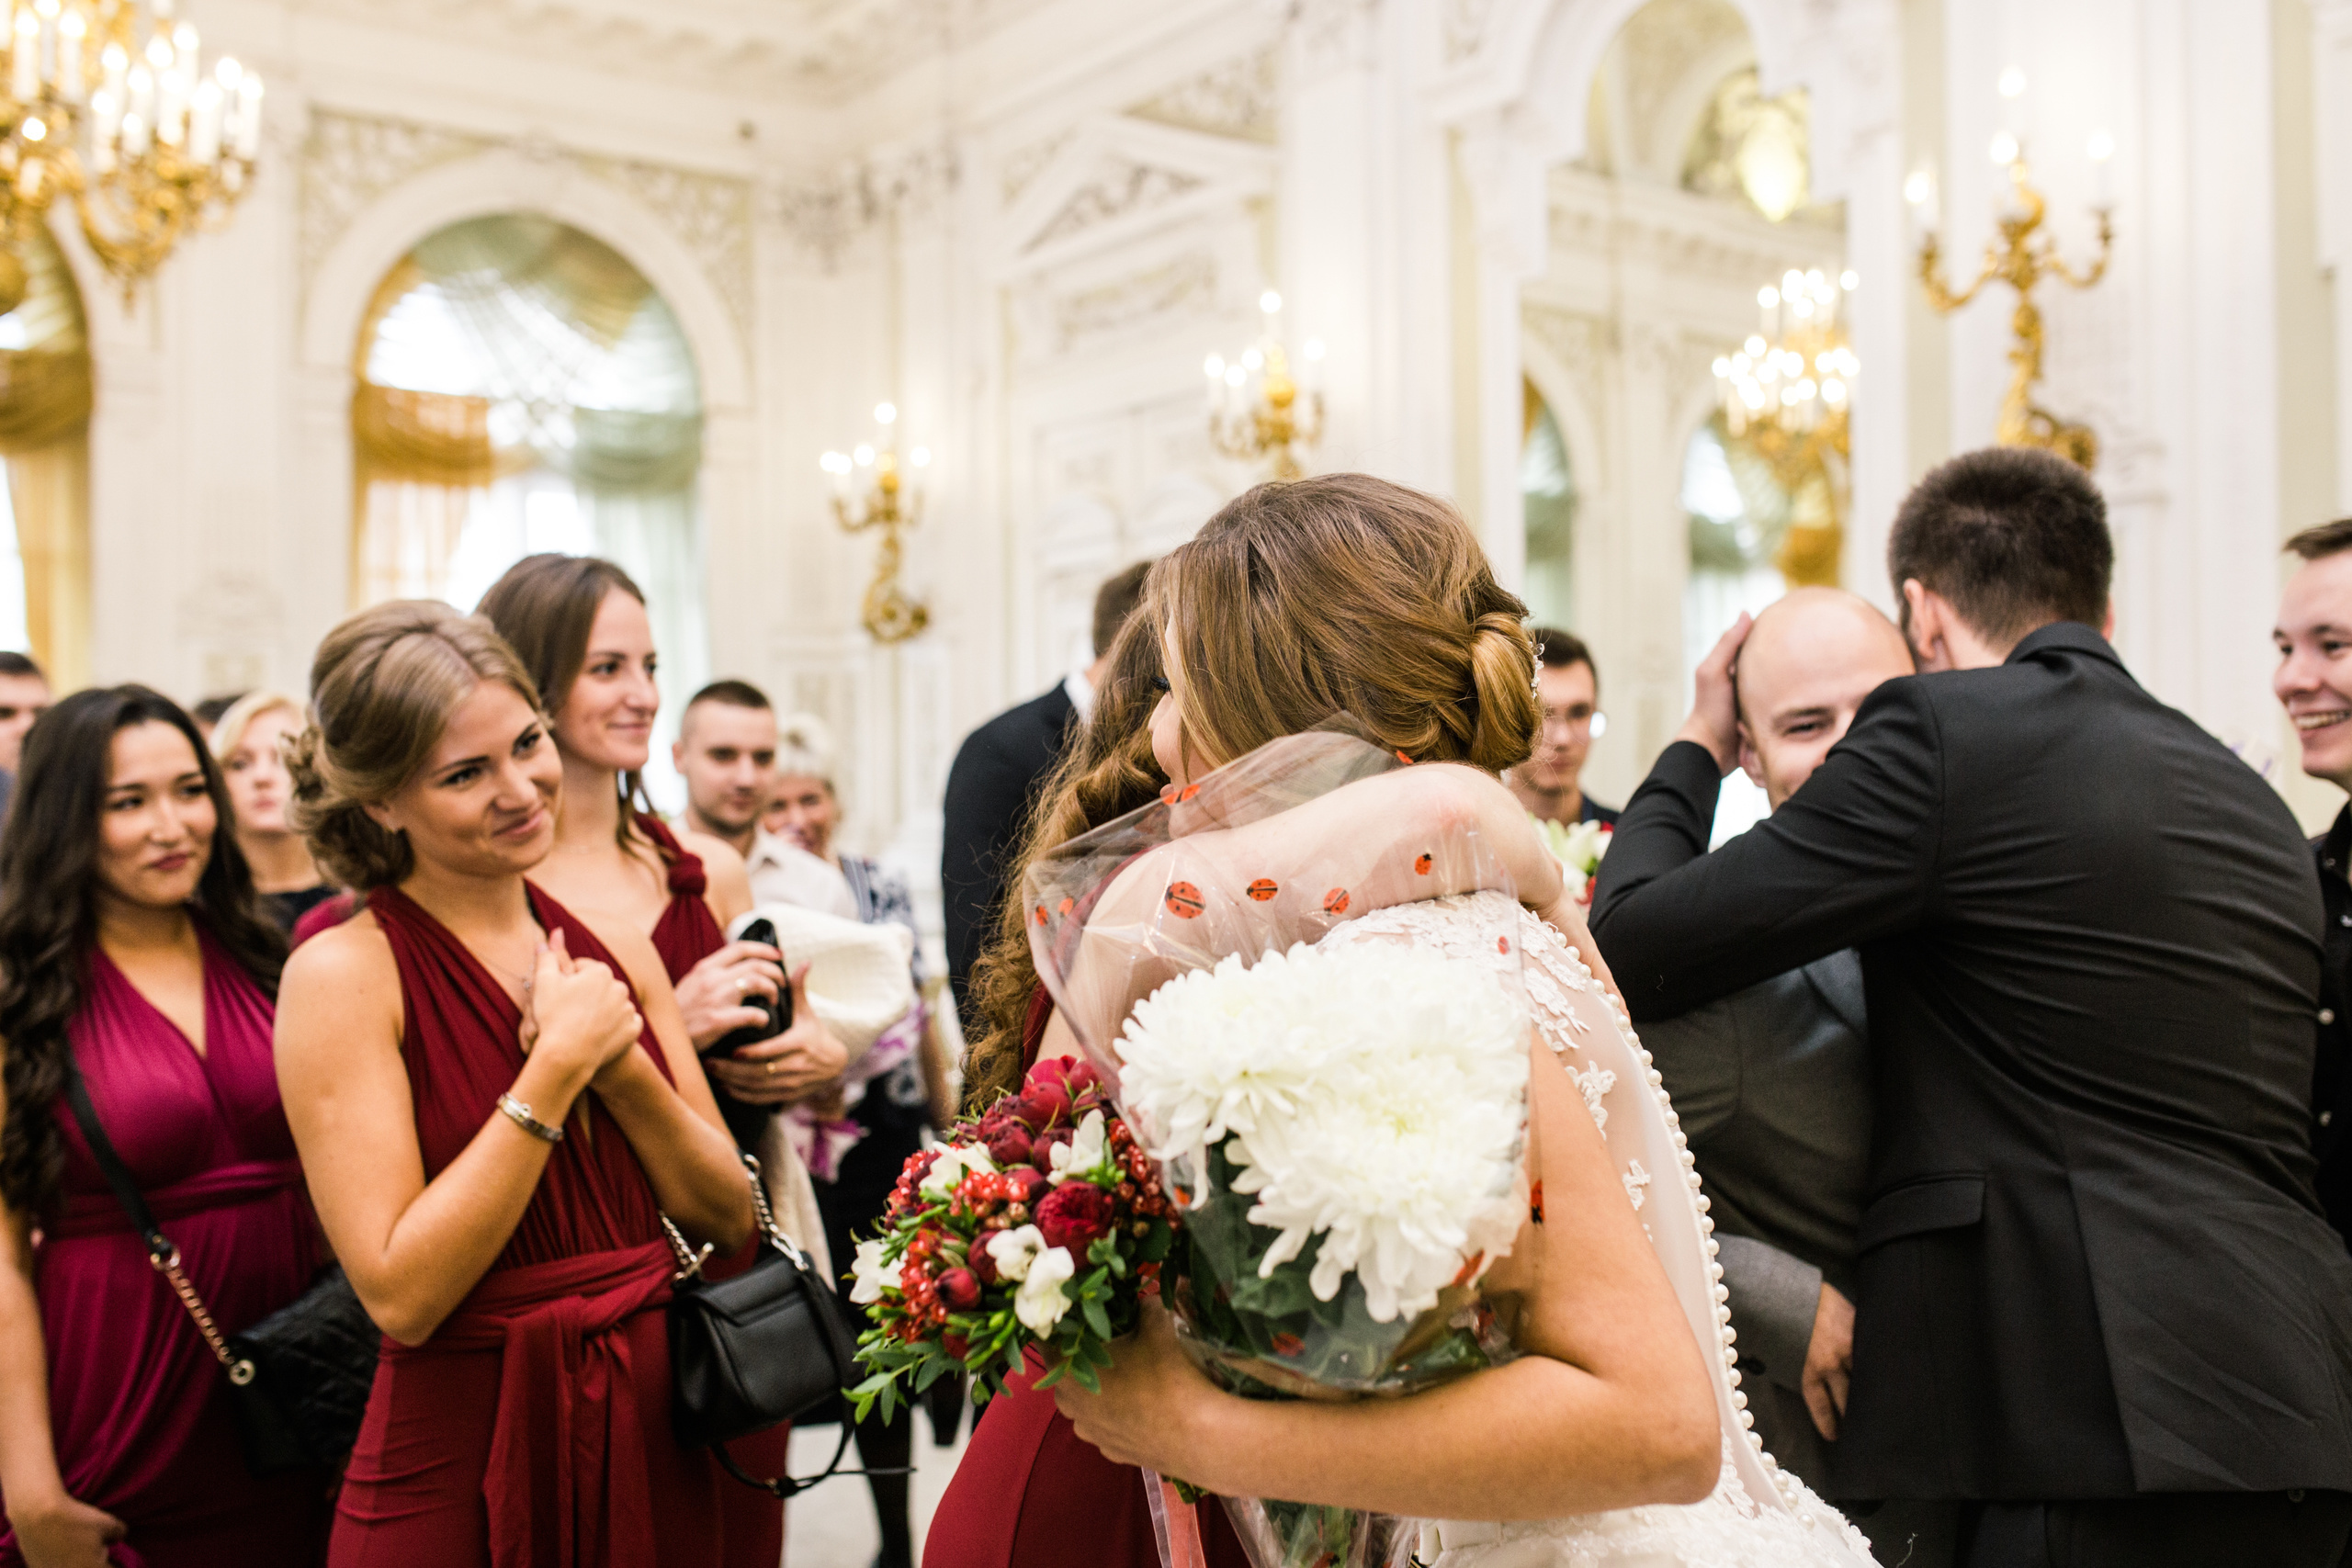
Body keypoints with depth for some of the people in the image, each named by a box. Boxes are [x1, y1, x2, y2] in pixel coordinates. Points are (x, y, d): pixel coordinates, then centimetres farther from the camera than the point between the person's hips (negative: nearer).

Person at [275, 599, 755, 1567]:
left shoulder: (615, 948, 3)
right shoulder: (343, 972, -12)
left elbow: (728, 1220, 1)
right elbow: (400, 1293, -19)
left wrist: (620, 1063, -13)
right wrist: (558, 1064, -19)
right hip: (463, 1470, -5)